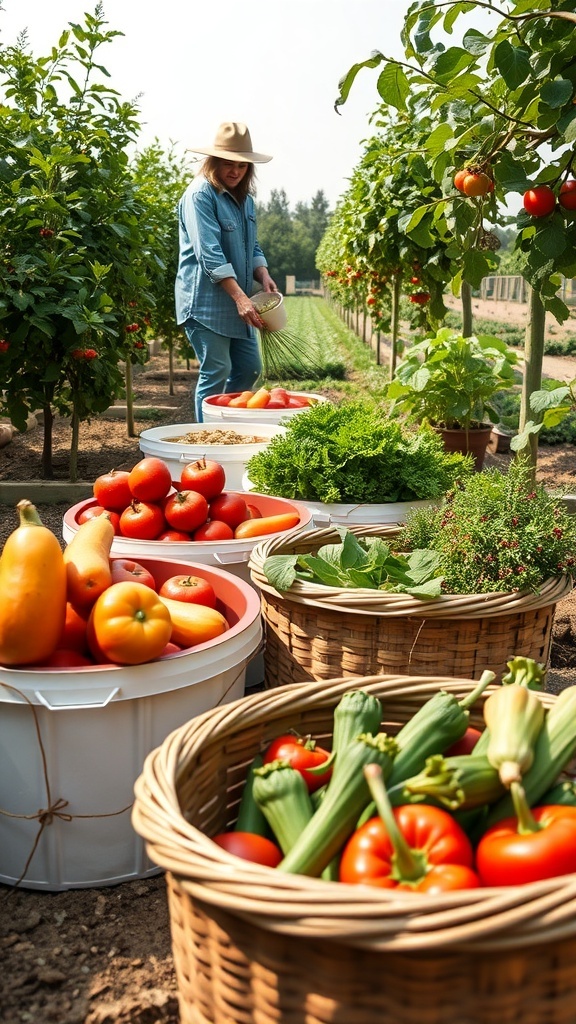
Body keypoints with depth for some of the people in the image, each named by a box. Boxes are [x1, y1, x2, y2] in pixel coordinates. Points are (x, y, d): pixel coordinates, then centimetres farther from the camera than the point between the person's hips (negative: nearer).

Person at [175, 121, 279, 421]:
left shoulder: (244, 198, 14)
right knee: (215, 373, -7)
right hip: (206, 302, -9)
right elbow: (209, 253, -21)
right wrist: (240, 297, -28)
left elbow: (252, 248, 20)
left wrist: (263, 275, -2)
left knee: (249, 368, 11)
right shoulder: (200, 195, -12)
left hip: (237, 303, 9)